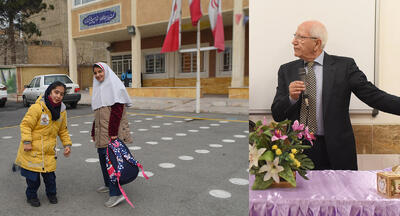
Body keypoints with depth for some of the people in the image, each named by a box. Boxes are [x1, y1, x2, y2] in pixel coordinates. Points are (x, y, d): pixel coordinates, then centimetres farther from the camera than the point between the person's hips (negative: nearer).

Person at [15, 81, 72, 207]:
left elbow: (63, 130, 12)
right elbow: (26, 124, -14)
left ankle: (51, 193, 31)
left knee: (49, 174, 7)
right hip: (32, 149, -4)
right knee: (33, 175, 5)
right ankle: (31, 196, 28)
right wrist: (26, 141, -21)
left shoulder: (62, 110, 2)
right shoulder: (37, 107, -17)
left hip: (49, 150, 4)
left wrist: (67, 144, 7)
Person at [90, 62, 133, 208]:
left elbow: (117, 109, -18)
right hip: (102, 132, 9)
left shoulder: (115, 86, -8)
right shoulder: (99, 88, 19)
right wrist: (94, 131, 21)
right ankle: (109, 185, 31)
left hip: (112, 132, -9)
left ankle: (116, 193, -9)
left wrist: (113, 132, -23)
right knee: (102, 156, 15)